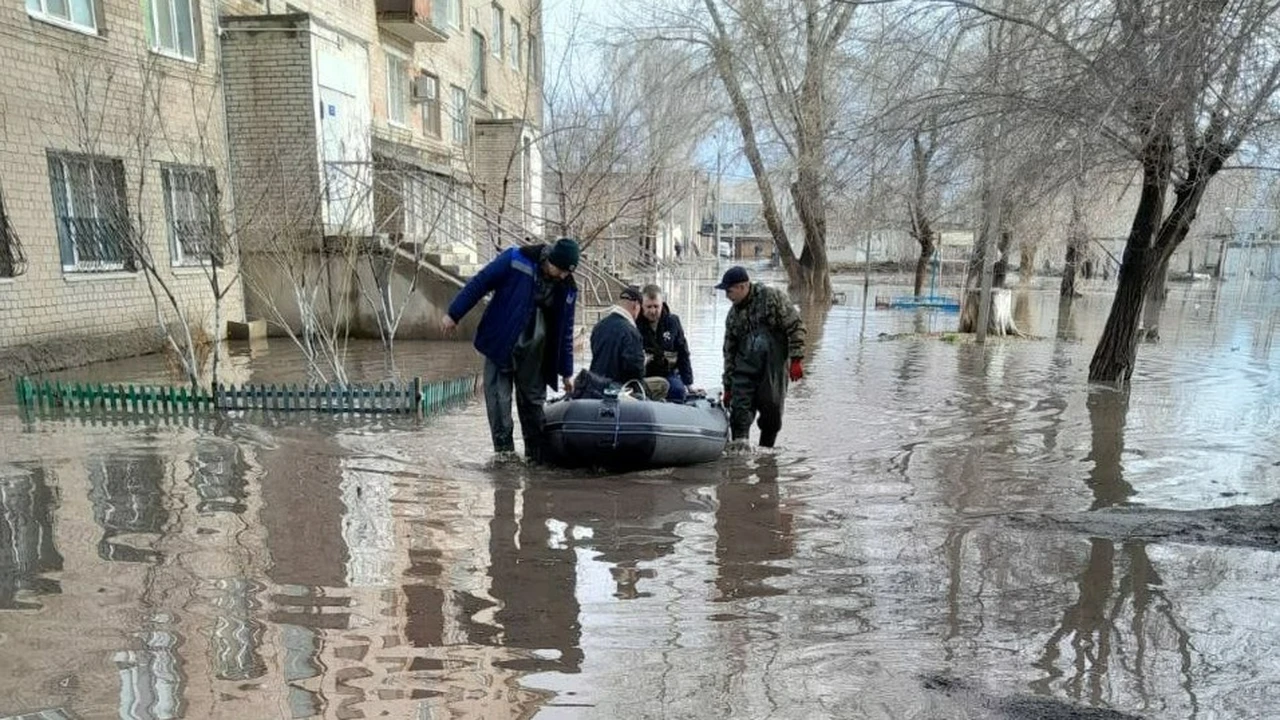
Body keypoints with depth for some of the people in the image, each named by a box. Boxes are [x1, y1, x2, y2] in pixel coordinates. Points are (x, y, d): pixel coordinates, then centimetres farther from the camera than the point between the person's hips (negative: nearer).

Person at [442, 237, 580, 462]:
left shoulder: (567, 289, -1)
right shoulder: (515, 261, -14)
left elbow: (565, 332, 7)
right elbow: (479, 284, -7)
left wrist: (566, 372, 10)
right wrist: (454, 314, -7)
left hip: (534, 353, 3)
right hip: (499, 344, -3)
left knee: (533, 401, 7)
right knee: (499, 400, -6)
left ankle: (537, 456, 16)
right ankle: (504, 451, 0)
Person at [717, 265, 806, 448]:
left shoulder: (773, 297, -3)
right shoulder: (733, 315, 13)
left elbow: (795, 327, -6)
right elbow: (729, 352, 17)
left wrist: (796, 359, -13)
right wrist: (728, 387, 16)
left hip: (774, 367, -4)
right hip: (745, 369, 4)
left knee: (772, 411, 3)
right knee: (740, 406, -11)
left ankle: (765, 450, 18)